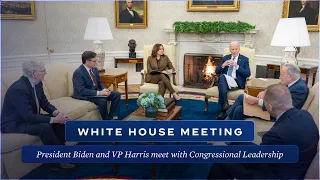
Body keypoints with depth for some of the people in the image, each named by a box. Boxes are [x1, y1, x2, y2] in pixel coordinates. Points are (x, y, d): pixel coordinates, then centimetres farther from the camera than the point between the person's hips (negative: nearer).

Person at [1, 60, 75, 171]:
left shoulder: (38, 83, -4)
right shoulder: (18, 89, -30)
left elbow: (44, 102, 5)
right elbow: (28, 117, -32)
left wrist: (56, 112, -15)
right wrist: (53, 119, -29)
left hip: (29, 117, 9)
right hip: (14, 123, -9)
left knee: (60, 120, -6)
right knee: (44, 127, -32)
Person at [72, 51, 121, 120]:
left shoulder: (94, 69, 5)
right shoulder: (78, 73, -19)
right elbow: (82, 91, -27)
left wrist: (104, 90, -7)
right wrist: (99, 93, -29)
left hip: (96, 91, 9)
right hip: (84, 95, -8)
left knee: (116, 95, -3)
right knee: (102, 100, -34)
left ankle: (113, 117, -6)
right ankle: (107, 120, -13)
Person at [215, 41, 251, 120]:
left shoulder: (244, 59, 11)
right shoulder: (225, 58, 19)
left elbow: (248, 74, -3)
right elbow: (217, 71, 12)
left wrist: (237, 66, -15)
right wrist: (223, 65, -9)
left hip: (237, 82, -3)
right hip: (225, 81, 3)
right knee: (222, 77, -35)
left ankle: (223, 111, -35)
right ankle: (225, 102, -43)